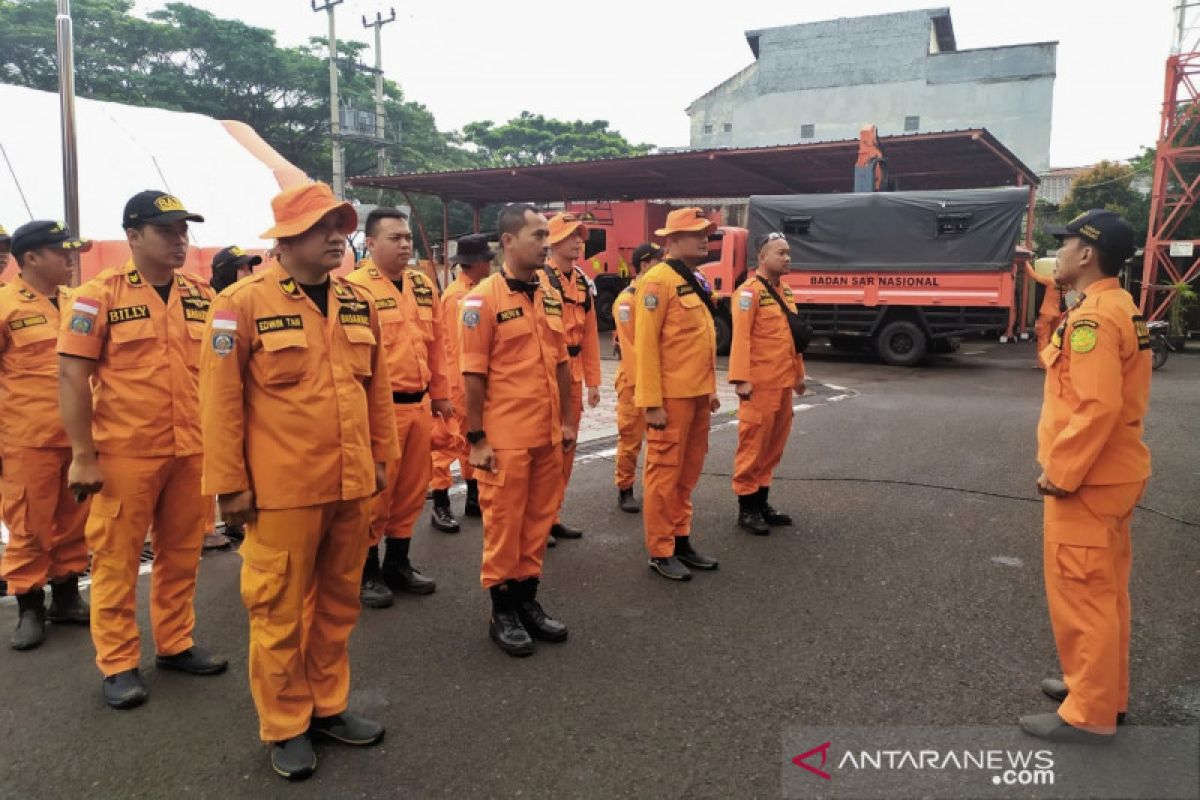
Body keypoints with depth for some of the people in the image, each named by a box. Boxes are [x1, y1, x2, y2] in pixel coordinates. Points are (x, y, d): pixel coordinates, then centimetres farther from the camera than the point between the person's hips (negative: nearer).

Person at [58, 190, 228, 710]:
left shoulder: (201, 296, 7)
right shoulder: (100, 295, -6)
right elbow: (72, 377, -8)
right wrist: (82, 455, -11)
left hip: (193, 451, 4)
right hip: (124, 453, -4)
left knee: (180, 555, 14)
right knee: (116, 559, 7)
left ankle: (175, 644, 30)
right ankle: (118, 665, 20)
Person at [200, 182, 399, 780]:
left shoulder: (359, 302, 7)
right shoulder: (243, 304, -9)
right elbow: (221, 400, -9)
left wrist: (380, 457, 13)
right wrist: (230, 483, -9)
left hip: (351, 484, 5)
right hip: (283, 489, -5)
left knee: (338, 602, 16)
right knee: (279, 610, 8)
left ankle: (328, 706, 34)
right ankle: (285, 727, 26)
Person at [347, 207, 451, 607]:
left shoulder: (423, 285, 11)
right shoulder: (355, 288, -10)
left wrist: (440, 393, 17)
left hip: (419, 405, 7)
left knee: (411, 489, 15)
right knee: (374, 492, 4)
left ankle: (398, 563, 31)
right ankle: (367, 572, 19)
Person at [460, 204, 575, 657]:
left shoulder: (551, 296, 9)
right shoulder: (484, 298, -10)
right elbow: (473, 373, -12)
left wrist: (566, 420, 13)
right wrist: (476, 438, -12)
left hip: (547, 434, 6)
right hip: (505, 437, -6)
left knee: (539, 519, 14)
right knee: (503, 523, 5)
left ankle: (528, 601, 29)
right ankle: (502, 612, 20)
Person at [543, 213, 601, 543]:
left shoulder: (583, 282, 13)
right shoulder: (540, 279, -12)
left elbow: (589, 334, 14)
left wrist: (592, 380, 12)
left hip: (573, 377, 8)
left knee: (566, 448, 13)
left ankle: (552, 515, 25)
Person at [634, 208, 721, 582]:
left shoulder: (694, 281, 16)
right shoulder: (659, 281, -13)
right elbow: (646, 344, -18)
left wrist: (711, 389, 18)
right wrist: (652, 403, -20)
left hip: (698, 395, 9)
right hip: (671, 397, -9)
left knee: (688, 472, 16)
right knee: (664, 473, 1)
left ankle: (681, 540, 28)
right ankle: (660, 552, 11)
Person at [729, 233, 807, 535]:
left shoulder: (785, 291, 16)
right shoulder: (750, 291, -11)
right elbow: (740, 338, -18)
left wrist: (799, 373, 20)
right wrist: (741, 379, -24)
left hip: (783, 383, 9)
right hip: (760, 384, -9)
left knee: (774, 444, 14)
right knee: (753, 444, -1)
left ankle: (761, 500, 25)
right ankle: (746, 506, 8)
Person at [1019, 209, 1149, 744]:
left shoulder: (1092, 316, -20)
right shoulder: (1120, 308, 12)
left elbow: (1097, 406, -27)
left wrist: (1060, 473, -19)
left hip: (1085, 482, -10)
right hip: (1112, 474, 10)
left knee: (1080, 595, 0)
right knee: (1105, 591, 19)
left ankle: (1088, 715, 12)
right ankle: (1105, 690, 33)